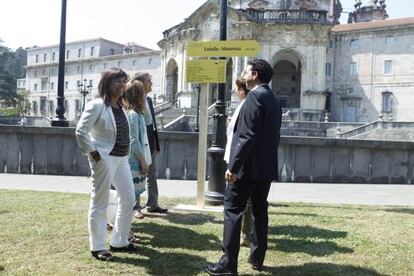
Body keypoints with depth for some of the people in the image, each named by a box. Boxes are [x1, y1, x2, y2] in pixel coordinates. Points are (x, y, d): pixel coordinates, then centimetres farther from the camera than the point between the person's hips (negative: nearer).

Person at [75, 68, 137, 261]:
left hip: (121, 158, 9)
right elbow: (81, 131, -16)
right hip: (104, 159, -9)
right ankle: (97, 247, 14)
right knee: (100, 203, 1)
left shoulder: (120, 106, 13)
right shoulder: (96, 105, -13)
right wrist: (93, 152, -15)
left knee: (128, 199, 12)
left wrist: (126, 153, 11)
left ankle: (119, 242, 26)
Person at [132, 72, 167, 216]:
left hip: (151, 144, 8)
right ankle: (135, 207, 14)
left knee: (152, 176, 14)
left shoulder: (149, 100, 11)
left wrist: (156, 143, 13)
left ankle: (152, 204, 25)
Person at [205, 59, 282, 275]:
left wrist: (233, 166, -20)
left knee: (233, 210, -4)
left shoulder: (254, 96, -14)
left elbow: (247, 136, -21)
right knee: (260, 210, 14)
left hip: (249, 166, -9)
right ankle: (257, 258, 21)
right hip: (267, 166, 9)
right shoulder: (274, 99, 14)